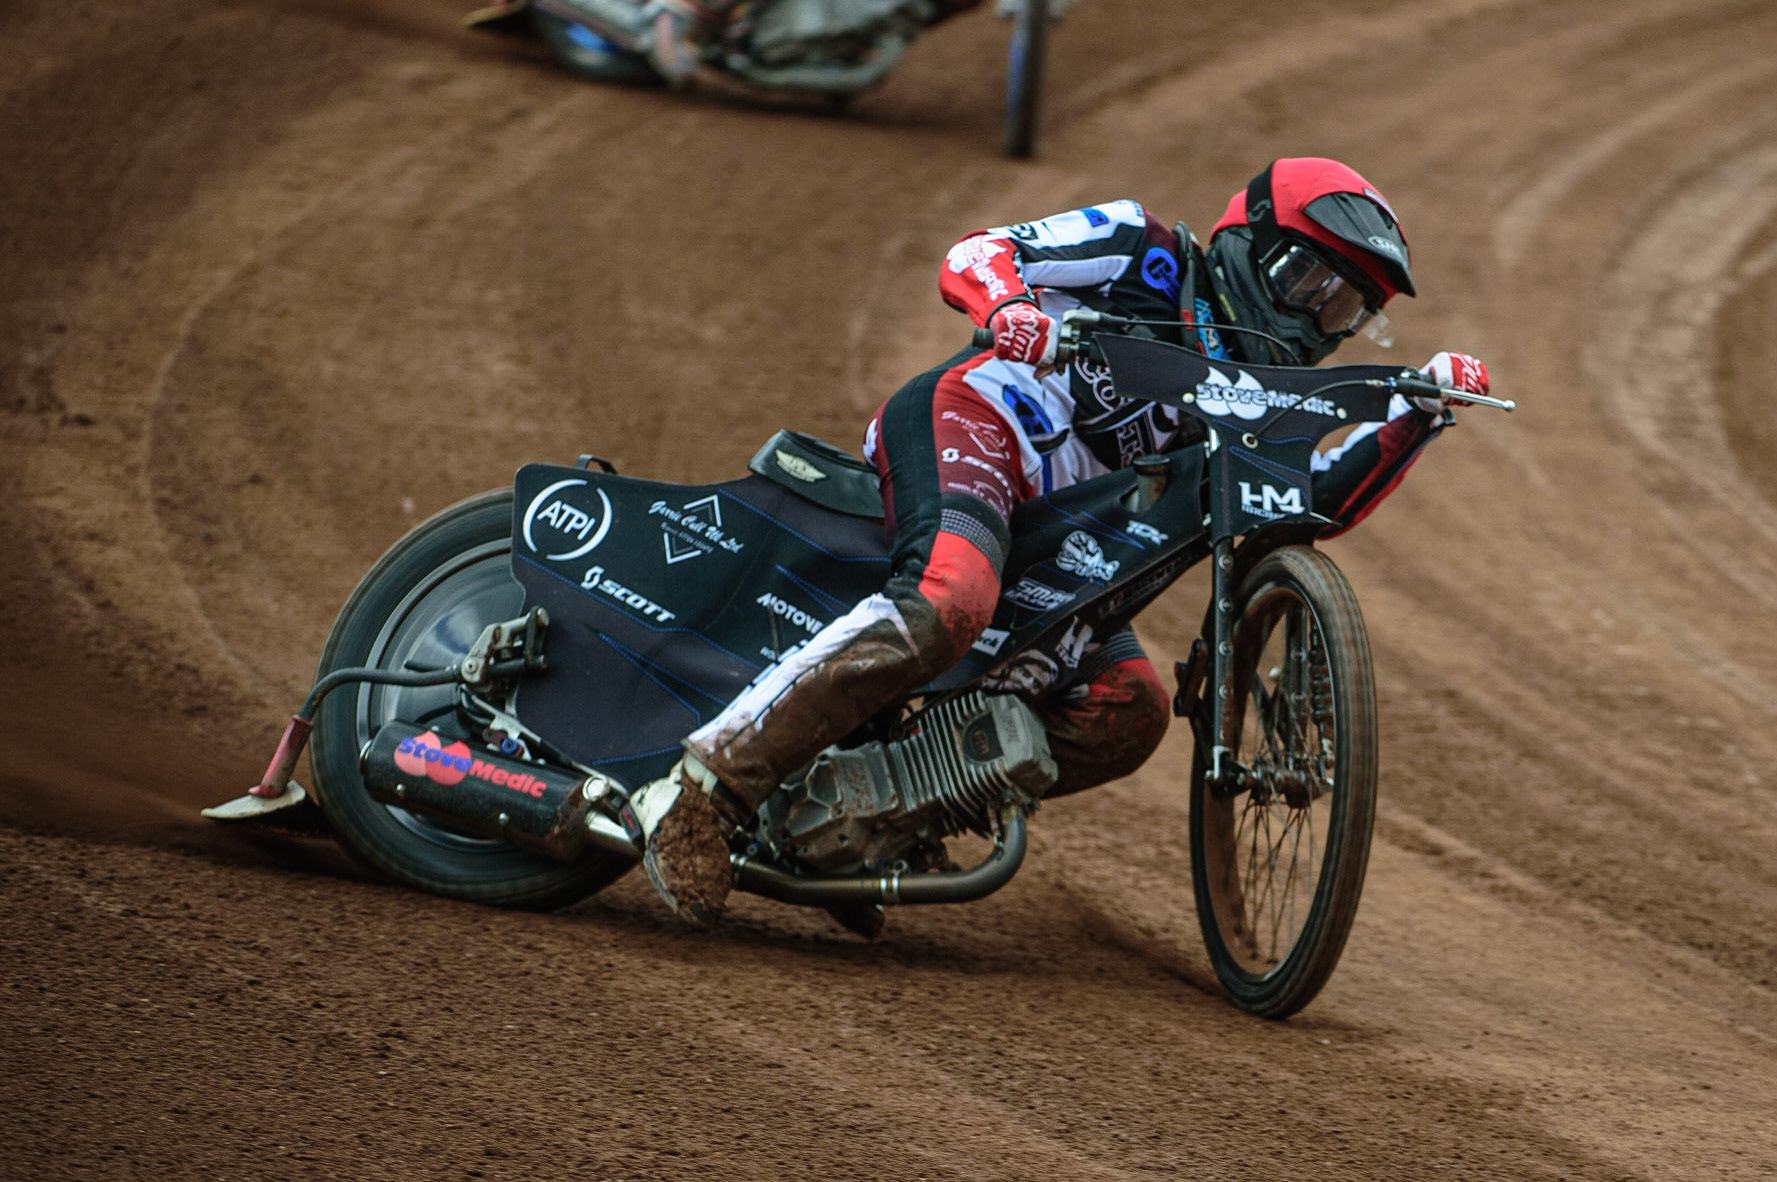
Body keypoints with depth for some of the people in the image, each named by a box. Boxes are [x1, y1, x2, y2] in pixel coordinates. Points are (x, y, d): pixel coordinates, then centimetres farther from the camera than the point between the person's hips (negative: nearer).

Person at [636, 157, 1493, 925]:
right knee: (947, 603, -37)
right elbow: (971, 255, 0)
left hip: (1051, 527, 8)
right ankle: (708, 783, -39)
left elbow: (1318, 500, 14)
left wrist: (1418, 415, 4)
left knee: (1128, 713, -5)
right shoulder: (1146, 251, 8)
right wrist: (1010, 303, -23)